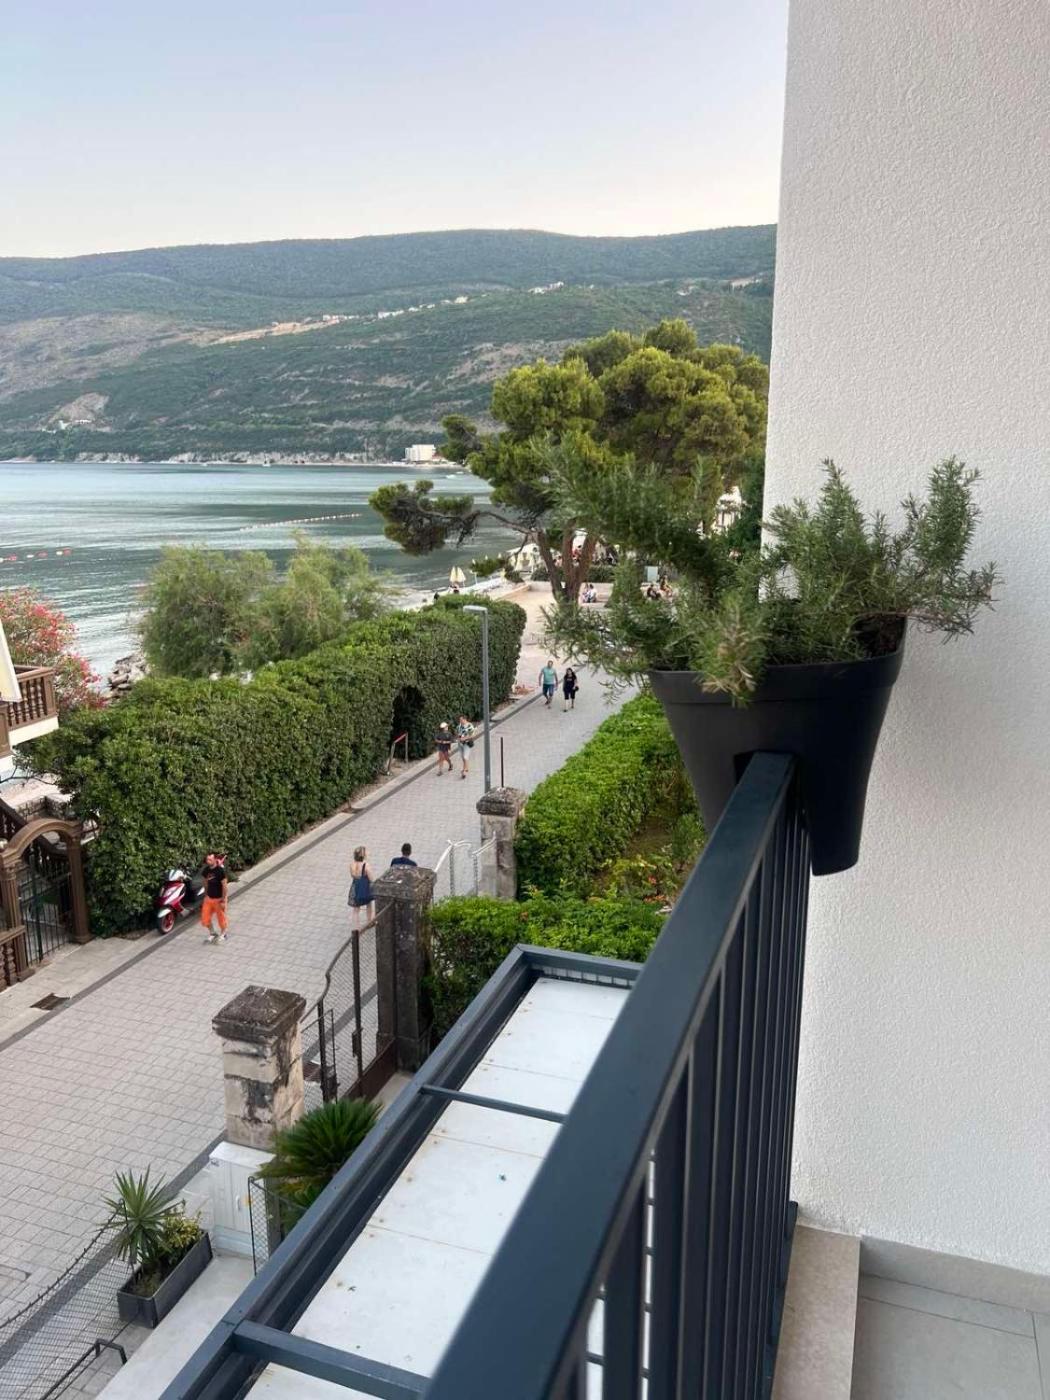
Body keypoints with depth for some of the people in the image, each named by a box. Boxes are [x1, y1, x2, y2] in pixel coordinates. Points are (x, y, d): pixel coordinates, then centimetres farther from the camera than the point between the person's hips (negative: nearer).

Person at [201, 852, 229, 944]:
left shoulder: (220, 870, -22)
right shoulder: (206, 870, -3)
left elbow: (225, 885, -19)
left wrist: (223, 900, -18)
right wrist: (206, 894, 15)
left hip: (219, 898, -6)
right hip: (209, 898, 6)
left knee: (221, 917, 11)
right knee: (205, 918, 9)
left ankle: (222, 934, 34)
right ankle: (212, 933, 34)